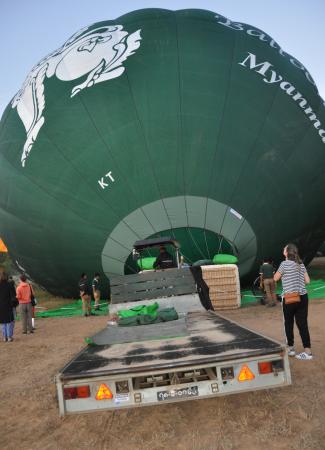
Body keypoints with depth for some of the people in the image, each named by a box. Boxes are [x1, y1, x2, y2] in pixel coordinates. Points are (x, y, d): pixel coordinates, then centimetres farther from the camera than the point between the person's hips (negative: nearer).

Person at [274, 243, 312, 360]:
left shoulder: (285, 264, -9)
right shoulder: (301, 264, 8)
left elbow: (275, 278, 1)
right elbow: (307, 281, 9)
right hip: (303, 297, 5)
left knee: (288, 323, 11)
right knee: (302, 324, 4)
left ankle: (290, 348, 20)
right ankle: (308, 351, 1)